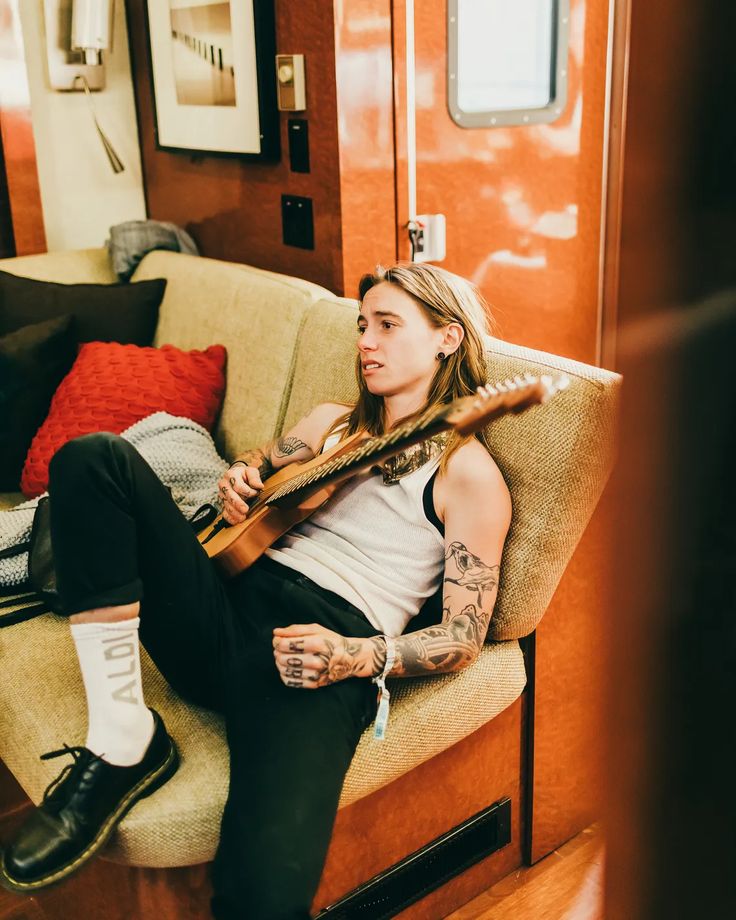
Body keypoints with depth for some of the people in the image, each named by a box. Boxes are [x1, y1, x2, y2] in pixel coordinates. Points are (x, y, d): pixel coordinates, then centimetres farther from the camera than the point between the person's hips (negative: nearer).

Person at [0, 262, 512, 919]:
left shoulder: (467, 472, 4)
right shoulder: (331, 422, 23)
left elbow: (463, 637, 0)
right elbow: (258, 469, 34)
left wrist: (360, 657, -18)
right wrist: (242, 477, 8)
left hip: (323, 654, -7)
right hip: (226, 611, 7)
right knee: (93, 458, -17)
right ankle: (122, 740, -17)